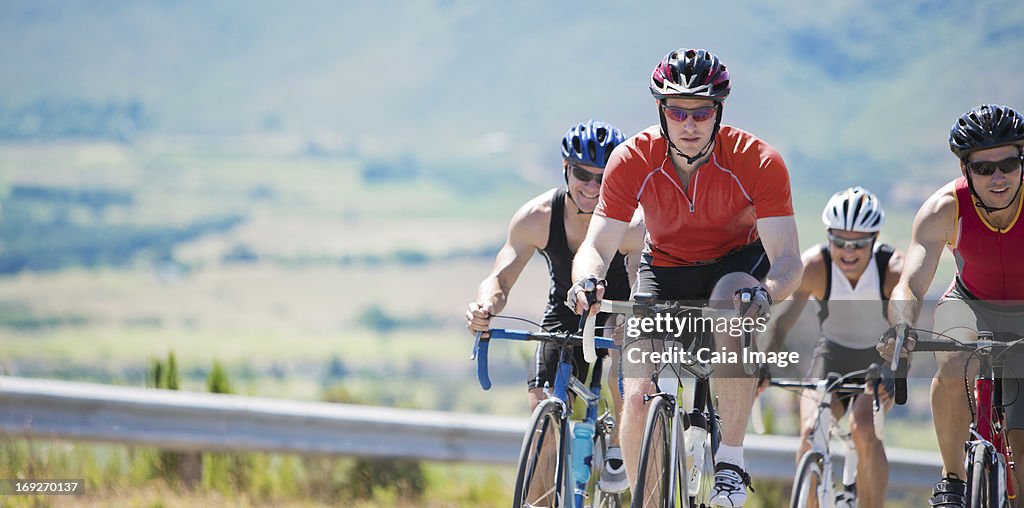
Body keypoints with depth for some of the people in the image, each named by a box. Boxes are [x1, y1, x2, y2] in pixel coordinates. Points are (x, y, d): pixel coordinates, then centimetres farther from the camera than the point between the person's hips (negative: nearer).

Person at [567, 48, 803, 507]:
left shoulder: (758, 162, -26)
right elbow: (597, 246, -21)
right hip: (664, 269, 2)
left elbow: (787, 259, -28)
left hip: (736, 263, -2)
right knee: (639, 397, -18)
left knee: (732, 303, -38)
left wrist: (766, 292, -50)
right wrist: (587, 280, -45)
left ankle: (731, 462, -27)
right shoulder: (632, 160, -21)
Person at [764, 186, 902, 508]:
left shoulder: (895, 269, -27)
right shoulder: (812, 267, -23)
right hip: (832, 355, 2)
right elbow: (781, 323, -31)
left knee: (864, 432, -27)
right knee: (810, 433, -22)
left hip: (880, 360, -2)